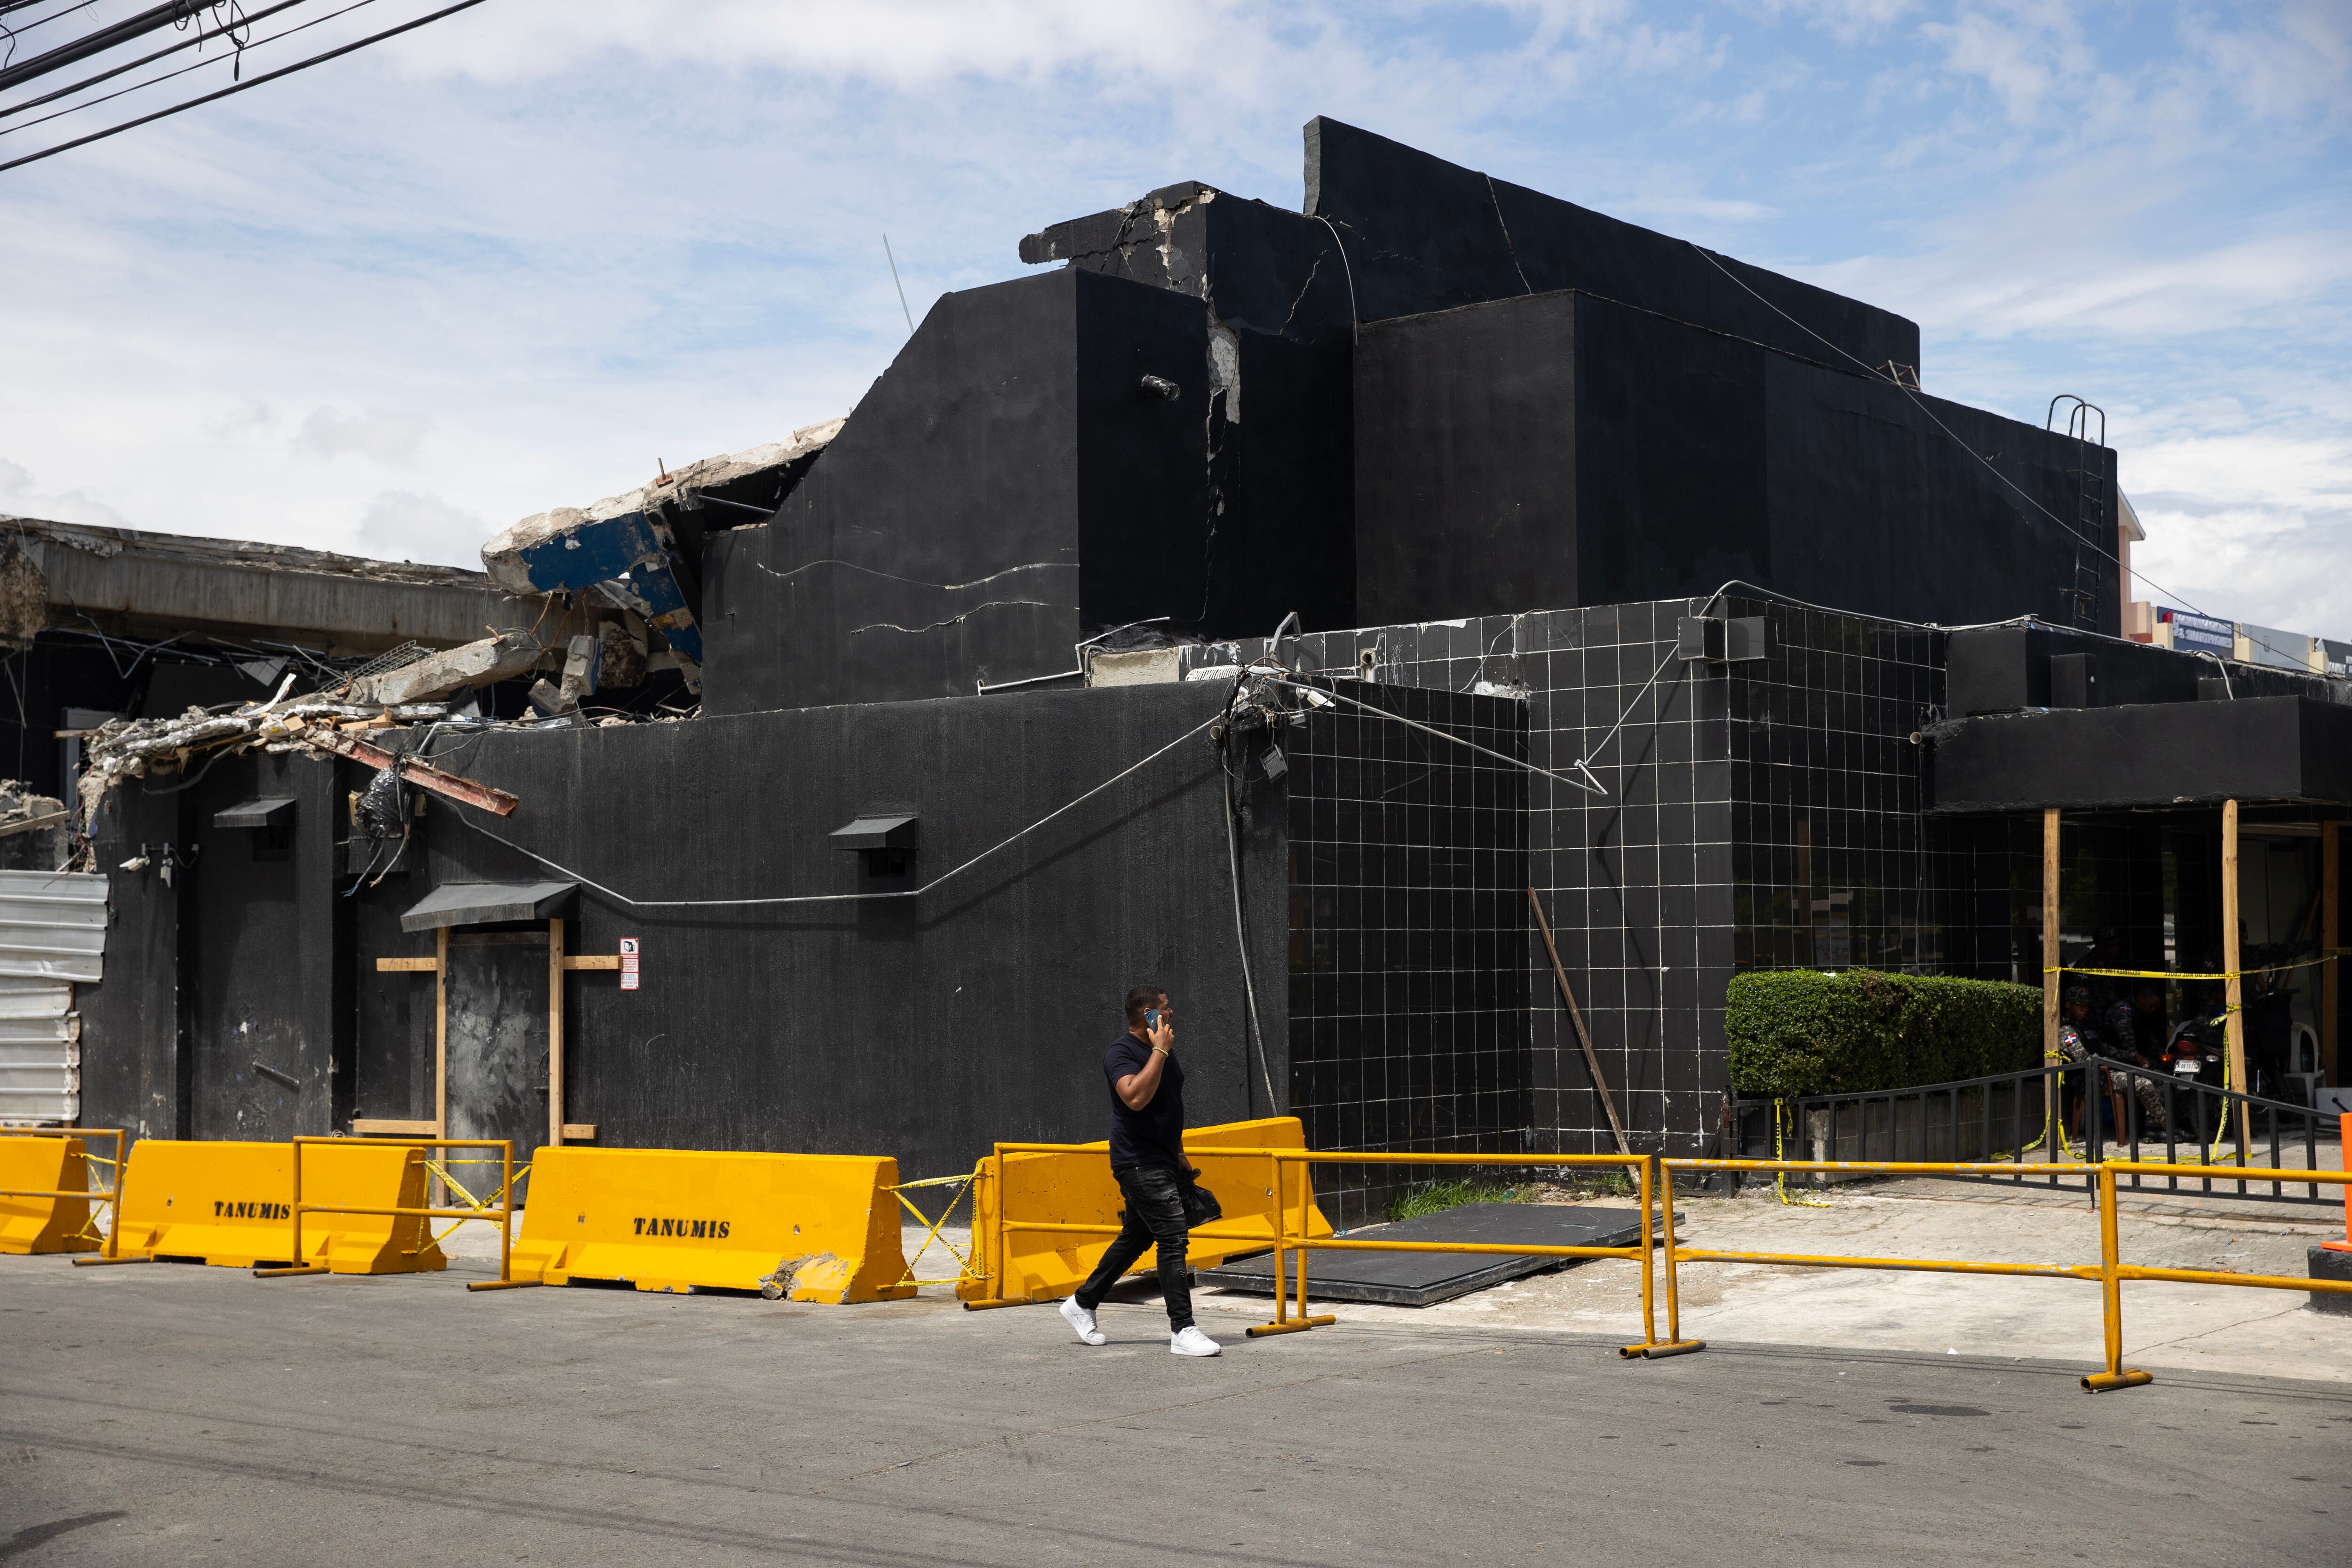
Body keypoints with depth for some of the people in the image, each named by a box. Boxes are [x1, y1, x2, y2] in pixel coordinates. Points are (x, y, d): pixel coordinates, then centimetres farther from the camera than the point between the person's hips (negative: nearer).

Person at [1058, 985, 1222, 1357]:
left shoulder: (1163, 1050, 13)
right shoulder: (1121, 1053, -15)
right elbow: (1136, 1097, -32)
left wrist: (1179, 1154, 24)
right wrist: (1160, 1051, -26)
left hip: (1162, 1160, 9)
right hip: (1139, 1162, -9)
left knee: (1136, 1237, 16)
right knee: (1173, 1238, -13)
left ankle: (1083, 1303, 30)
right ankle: (1182, 1331, -11)